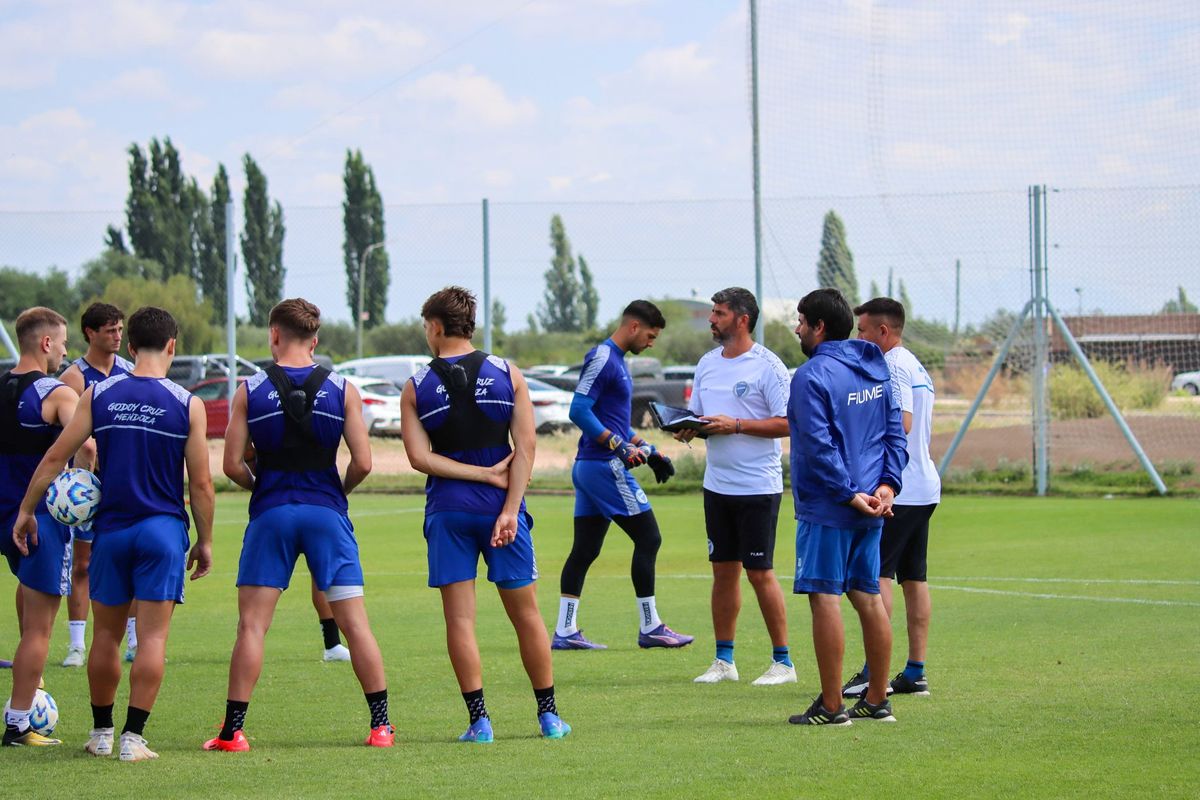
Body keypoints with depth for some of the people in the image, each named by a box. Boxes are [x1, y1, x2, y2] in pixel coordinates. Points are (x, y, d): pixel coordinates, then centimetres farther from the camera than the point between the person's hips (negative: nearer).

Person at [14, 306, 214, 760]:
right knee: (152, 637, -1)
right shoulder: (187, 405, -5)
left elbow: (55, 458, 1)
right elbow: (201, 484, -3)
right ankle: (133, 737, -5)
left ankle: (101, 732, 23)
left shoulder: (99, 395, 0)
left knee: (106, 634, 14)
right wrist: (204, 541, 8)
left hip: (111, 529, 2)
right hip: (163, 530, -2)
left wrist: (26, 510, 11)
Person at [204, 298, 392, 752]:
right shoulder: (342, 390, 0)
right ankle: (380, 724, 5)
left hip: (270, 512, -1)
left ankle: (232, 730, -2)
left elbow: (232, 464, -5)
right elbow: (362, 463, -4)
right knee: (355, 622, 5)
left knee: (252, 625, 2)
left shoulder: (250, 391, -2)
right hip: (326, 512, 1)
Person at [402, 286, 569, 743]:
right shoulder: (507, 375, 3)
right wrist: (510, 508, -9)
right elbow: (526, 445, -6)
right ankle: (549, 716, 14)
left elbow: (420, 457, -8)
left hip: (447, 510, -1)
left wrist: (484, 474, -6)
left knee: (460, 619, 1)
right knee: (525, 614, 10)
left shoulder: (416, 388, 1)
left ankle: (479, 720, -3)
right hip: (500, 506, 1)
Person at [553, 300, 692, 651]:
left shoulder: (615, 360, 19)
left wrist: (649, 451, 23)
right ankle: (649, 628, 0)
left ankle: (565, 631, 7)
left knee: (584, 549, 8)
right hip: (605, 467, -10)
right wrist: (620, 446, -23)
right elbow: (579, 410, -20)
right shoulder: (602, 358, -13)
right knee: (648, 539, -4)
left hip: (589, 465, 10)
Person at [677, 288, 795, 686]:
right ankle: (724, 660, 16)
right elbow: (694, 414, 18)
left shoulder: (767, 366, -10)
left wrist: (736, 425, -20)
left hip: (758, 487, -7)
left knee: (760, 572, -4)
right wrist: (687, 428, -5)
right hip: (717, 484, 7)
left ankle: (783, 661, 4)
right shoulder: (707, 364, 11)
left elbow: (787, 422, -14)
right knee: (723, 571, 10)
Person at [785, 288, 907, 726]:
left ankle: (831, 706, -6)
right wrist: (887, 484, 2)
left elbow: (819, 447, -20)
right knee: (868, 598, 13)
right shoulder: (876, 369, 12)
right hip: (869, 509, 8)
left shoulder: (812, 377, -13)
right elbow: (895, 431, 11)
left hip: (827, 508, -8)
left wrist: (849, 495, -15)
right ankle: (877, 701, 17)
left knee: (825, 598, -5)